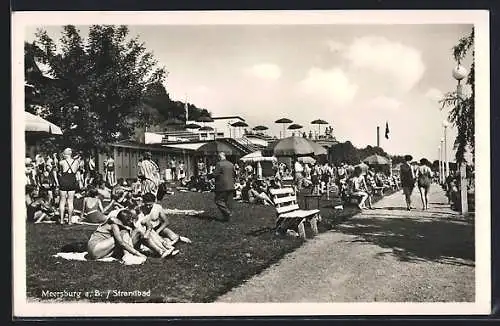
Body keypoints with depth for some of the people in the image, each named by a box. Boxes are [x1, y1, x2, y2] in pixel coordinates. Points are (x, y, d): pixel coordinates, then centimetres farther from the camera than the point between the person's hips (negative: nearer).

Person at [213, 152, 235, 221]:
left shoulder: (219, 164, -12)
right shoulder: (231, 164, 10)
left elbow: (215, 175, -14)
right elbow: (233, 175, 16)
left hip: (222, 186, -7)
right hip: (230, 186, 7)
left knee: (219, 201, 1)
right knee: (227, 201, 13)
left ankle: (228, 213, -11)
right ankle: (226, 216, 13)